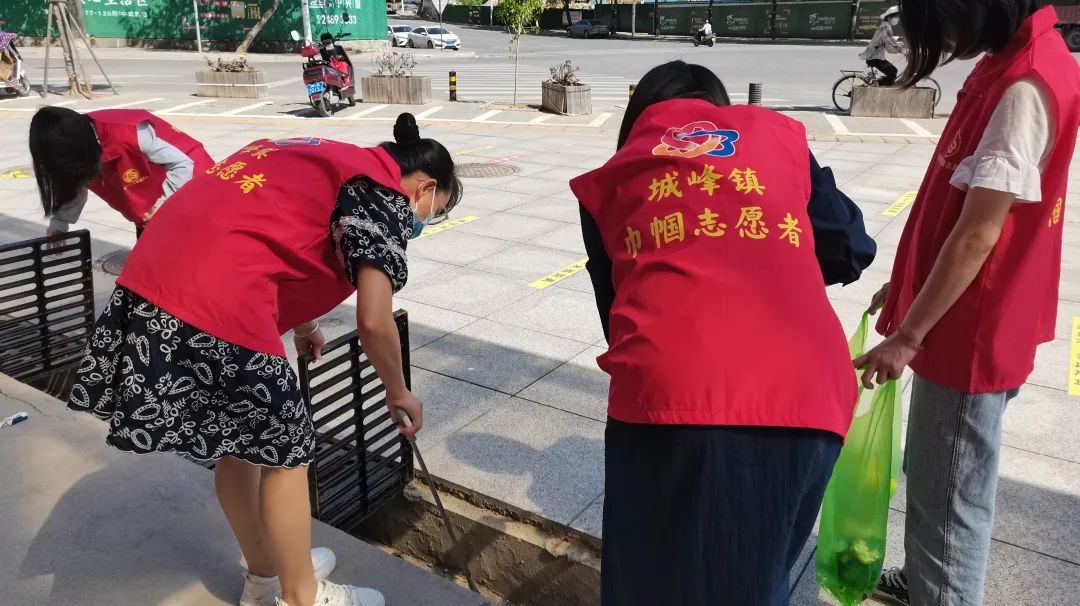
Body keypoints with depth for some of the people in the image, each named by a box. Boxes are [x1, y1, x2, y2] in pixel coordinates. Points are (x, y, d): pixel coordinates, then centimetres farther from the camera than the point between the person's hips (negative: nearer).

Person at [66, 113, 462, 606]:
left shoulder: (326, 159, 24)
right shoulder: (383, 192, -2)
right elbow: (374, 321, -10)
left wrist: (300, 326, 45)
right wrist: (398, 392, 7)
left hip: (155, 277, 9)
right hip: (214, 303, -9)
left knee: (238, 444, 22)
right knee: (284, 450, 9)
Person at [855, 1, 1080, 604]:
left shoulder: (1025, 87, -23)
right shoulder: (1010, 64, 7)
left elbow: (977, 235, -23)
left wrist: (907, 334, -17)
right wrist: (908, 286, 17)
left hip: (971, 333, -10)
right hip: (962, 320, 10)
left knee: (949, 492, 6)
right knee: (933, 473, 25)